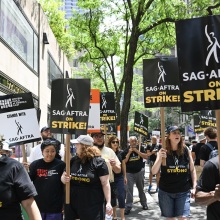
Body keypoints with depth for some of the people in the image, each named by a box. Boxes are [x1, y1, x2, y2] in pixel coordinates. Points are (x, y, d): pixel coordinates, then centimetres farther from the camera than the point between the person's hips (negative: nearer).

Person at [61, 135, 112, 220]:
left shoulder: (98, 162, -10)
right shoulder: (73, 161, 7)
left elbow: (105, 184, -10)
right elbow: (63, 177, 15)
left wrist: (108, 202, -16)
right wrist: (64, 179, -9)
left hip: (92, 205, -5)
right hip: (71, 204, 6)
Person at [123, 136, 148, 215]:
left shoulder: (141, 148, -2)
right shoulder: (126, 150, -3)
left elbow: (146, 156, -14)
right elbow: (124, 161, -9)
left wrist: (136, 150, -20)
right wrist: (129, 152, -18)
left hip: (139, 171, 1)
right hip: (129, 172, -1)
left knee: (141, 188, 15)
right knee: (129, 190, -2)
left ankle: (144, 203, 30)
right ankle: (128, 207, 2)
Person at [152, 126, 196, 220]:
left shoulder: (186, 150, -1)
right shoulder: (163, 151, -5)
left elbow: (192, 170, 7)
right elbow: (154, 172, -11)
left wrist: (194, 187, 0)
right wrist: (160, 158, -27)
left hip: (183, 192, 0)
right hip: (165, 192, 0)